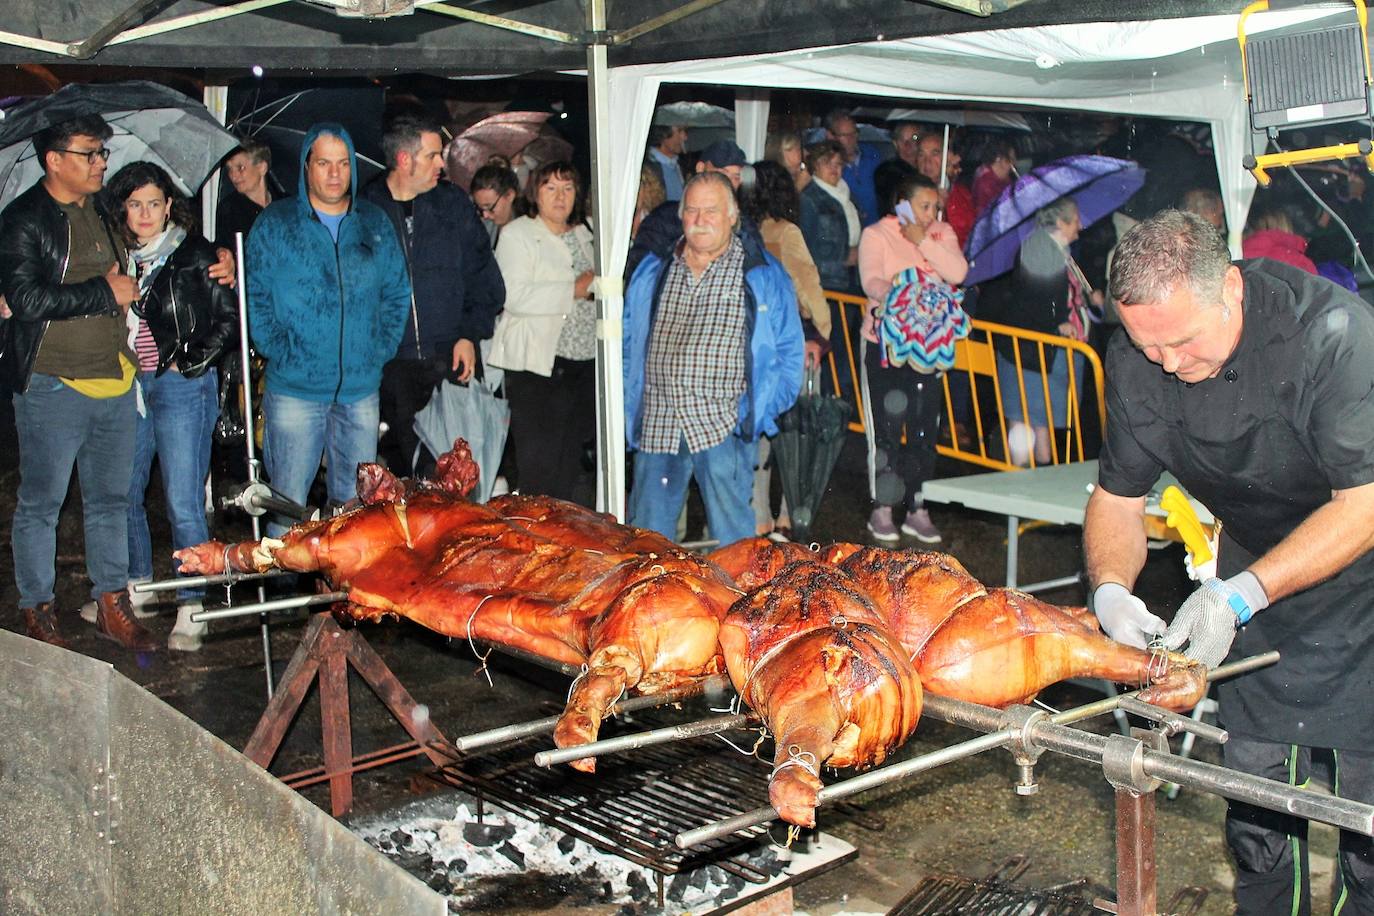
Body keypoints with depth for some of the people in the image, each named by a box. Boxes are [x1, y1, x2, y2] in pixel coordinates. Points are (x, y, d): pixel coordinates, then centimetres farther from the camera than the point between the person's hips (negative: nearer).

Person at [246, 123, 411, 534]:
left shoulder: (376, 223, 9)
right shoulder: (273, 224, 2)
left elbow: (397, 293, 12)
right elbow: (255, 297, 0)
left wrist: (381, 350, 0)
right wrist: (280, 352, -11)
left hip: (361, 389, 3)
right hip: (295, 388, -3)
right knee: (288, 503, 1)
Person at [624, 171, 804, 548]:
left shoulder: (762, 275, 4)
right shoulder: (653, 270, 14)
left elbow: (788, 351, 6)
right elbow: (628, 344, 18)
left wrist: (761, 410, -4)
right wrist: (628, 412, 10)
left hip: (723, 427, -3)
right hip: (657, 426, 4)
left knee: (732, 542, -2)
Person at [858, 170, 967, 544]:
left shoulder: (942, 234, 9)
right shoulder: (876, 234, -2)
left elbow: (958, 272, -7)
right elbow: (871, 281, -18)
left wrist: (923, 241, -12)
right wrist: (893, 293, -38)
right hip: (885, 340, -4)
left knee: (924, 428, 6)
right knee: (885, 428, 0)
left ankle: (916, 509, 16)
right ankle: (881, 509, 11)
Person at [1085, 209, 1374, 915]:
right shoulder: (1135, 362, -13)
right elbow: (1117, 497, -2)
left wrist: (1239, 594, -33)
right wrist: (1110, 587, -22)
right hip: (1256, 568, 4)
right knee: (1252, 778, 4)